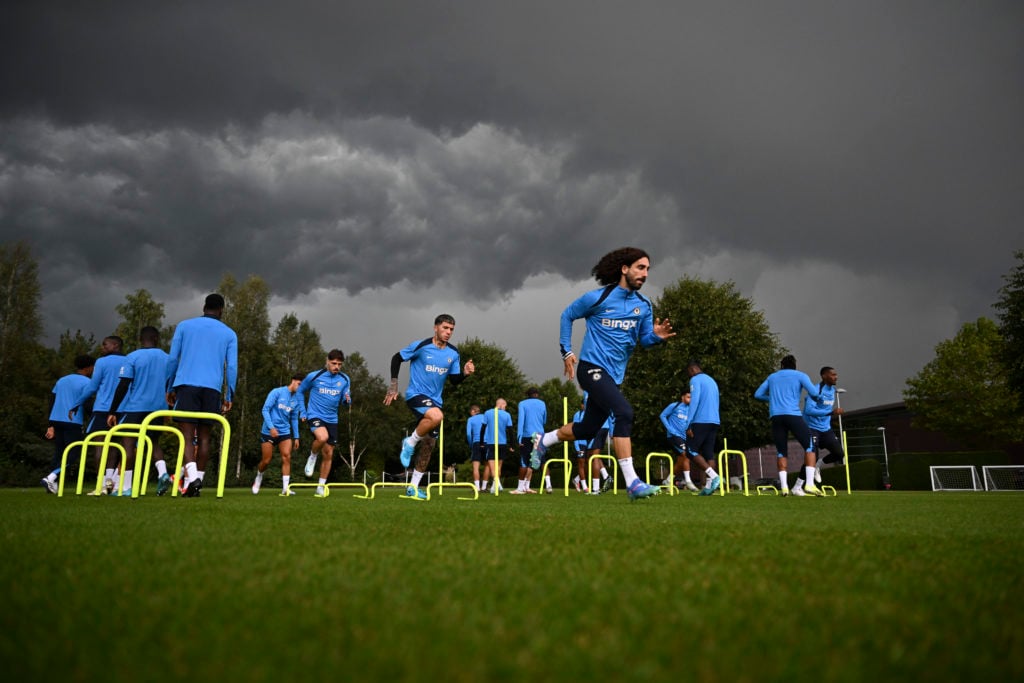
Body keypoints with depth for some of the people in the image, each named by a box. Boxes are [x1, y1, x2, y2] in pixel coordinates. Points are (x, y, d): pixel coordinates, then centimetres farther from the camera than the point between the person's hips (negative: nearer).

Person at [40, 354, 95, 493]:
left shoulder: (61, 380, 19)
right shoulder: (87, 382, -3)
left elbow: (52, 403, 18)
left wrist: (51, 426, 18)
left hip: (56, 420, 7)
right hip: (73, 422, -7)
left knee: (58, 453, 13)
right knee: (72, 454, -2)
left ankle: (53, 484, 6)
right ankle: (50, 478, -17)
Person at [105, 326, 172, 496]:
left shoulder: (132, 357, -3)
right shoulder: (166, 358, 8)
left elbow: (123, 386, -7)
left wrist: (112, 411, -2)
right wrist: (167, 408, 23)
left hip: (134, 407, -4)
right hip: (158, 408, 4)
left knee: (129, 443, 2)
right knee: (154, 442, 17)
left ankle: (126, 487, 1)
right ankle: (163, 473, -7)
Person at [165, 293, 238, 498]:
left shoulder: (184, 326, 12)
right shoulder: (229, 334, 12)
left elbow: (173, 359, 8)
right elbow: (231, 367, 5)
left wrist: (170, 388, 15)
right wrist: (229, 396, 8)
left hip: (186, 385, -1)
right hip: (212, 389, 1)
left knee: (187, 436, -5)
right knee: (204, 437, 8)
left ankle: (192, 477, -24)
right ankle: (197, 478, 8)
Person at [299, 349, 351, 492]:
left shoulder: (345, 380, 2)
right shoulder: (314, 376, -7)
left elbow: (346, 400, 11)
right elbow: (300, 391, 9)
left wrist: (347, 400, -14)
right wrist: (303, 410, 4)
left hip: (332, 419, 4)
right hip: (315, 415, -4)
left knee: (328, 454, 5)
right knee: (323, 437, -34)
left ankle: (321, 486, 19)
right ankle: (312, 457, -2)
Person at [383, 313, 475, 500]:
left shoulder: (453, 354, 4)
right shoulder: (421, 346, -9)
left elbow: (454, 381, 9)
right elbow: (397, 358, 1)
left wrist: (465, 373, -12)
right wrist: (394, 385, -3)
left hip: (434, 400, 6)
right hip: (415, 394, -6)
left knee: (430, 443, 5)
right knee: (437, 416, -36)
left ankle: (413, 487, 18)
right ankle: (410, 443, -9)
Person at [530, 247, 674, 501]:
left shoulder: (644, 305, 5)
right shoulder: (598, 297, -8)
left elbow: (644, 339, 7)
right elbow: (567, 316, 5)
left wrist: (656, 336, -16)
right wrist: (566, 351, 1)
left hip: (614, 375, 7)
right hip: (592, 367, -7)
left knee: (587, 429, 14)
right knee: (624, 413, -25)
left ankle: (543, 440, 40)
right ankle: (632, 483, -23)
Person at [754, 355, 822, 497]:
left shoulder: (772, 377, 22)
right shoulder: (800, 376, 12)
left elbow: (757, 395, 21)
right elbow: (814, 394, 0)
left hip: (775, 417, 3)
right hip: (793, 415, -3)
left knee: (781, 452, 9)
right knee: (809, 447, 4)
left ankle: (784, 487, -4)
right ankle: (809, 484, -10)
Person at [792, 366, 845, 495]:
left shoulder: (832, 390, 9)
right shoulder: (816, 390, -19)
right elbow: (809, 410, -29)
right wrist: (831, 412, -32)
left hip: (826, 428, 8)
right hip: (812, 428, -8)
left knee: (840, 453, -5)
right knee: (813, 457, -14)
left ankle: (818, 465, 22)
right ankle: (797, 488, -2)